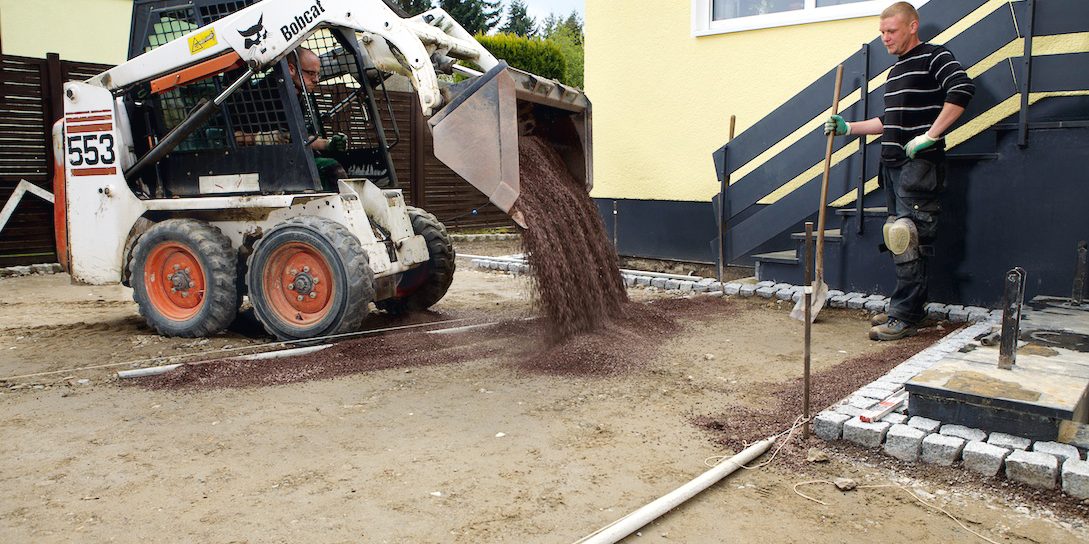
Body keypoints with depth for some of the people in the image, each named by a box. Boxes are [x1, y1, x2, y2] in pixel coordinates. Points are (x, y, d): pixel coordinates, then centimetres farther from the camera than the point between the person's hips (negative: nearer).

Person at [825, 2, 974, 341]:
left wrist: (930, 137, -23)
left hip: (919, 164, -9)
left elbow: (962, 89, -21)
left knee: (909, 240, -11)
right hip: (893, 164, 9)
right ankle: (911, 308, 20)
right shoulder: (895, 70, 21)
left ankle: (904, 318, -9)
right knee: (900, 238, 11)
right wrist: (848, 128, 23)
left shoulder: (933, 56, -5)